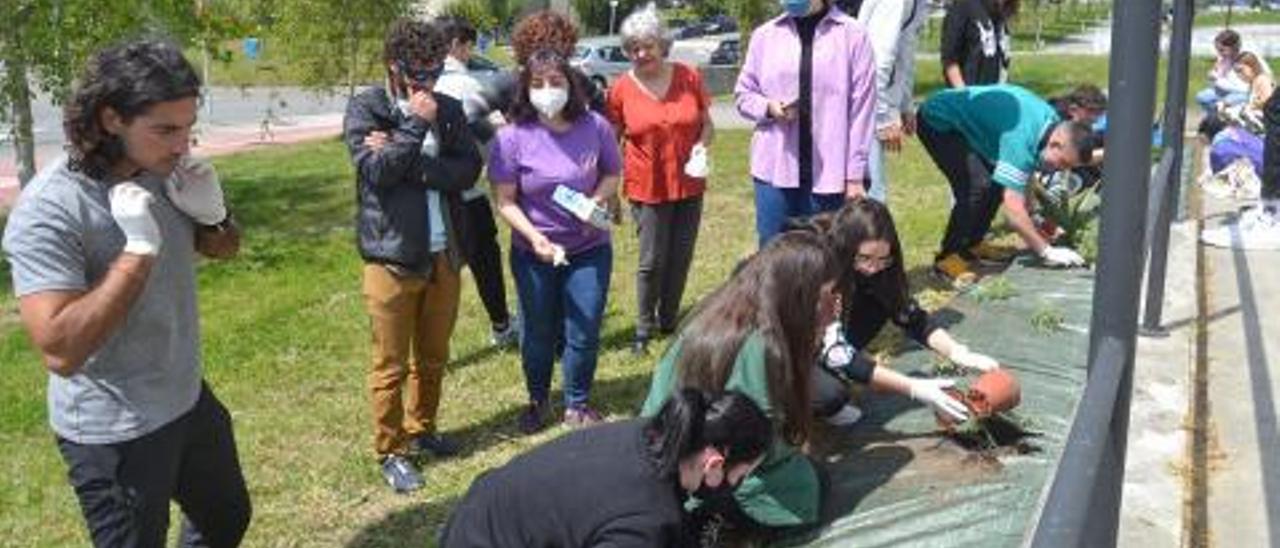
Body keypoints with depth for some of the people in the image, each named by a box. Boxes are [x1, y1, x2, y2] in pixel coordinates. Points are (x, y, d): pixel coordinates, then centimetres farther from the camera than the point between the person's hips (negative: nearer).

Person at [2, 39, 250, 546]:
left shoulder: (164, 171, -5)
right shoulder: (49, 209, -25)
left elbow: (223, 249, 12)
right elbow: (60, 351, -31)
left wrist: (214, 213, -11)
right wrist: (140, 249, -31)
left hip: (188, 401, 7)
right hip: (115, 434, -7)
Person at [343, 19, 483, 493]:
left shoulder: (449, 109, 6)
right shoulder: (365, 109, -6)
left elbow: (469, 169, -6)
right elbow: (377, 170, -18)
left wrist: (414, 165, -18)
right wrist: (417, 124, -19)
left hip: (443, 254, 5)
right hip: (392, 256, -4)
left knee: (433, 356, 17)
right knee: (391, 364, 5)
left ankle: (422, 429, 36)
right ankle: (391, 452, 18)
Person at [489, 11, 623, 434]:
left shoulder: (595, 127, -10)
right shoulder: (512, 137, -14)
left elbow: (613, 175, 5)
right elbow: (505, 201, -12)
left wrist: (596, 200, -15)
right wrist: (536, 238, -24)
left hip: (589, 249, 1)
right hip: (533, 252, -1)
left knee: (583, 334, 6)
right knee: (538, 333, 15)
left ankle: (577, 405, 28)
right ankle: (537, 401, 38)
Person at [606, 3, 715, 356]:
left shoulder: (688, 77, -3)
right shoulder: (621, 89, -6)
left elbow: (707, 125, 7)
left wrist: (701, 147, -14)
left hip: (689, 185, 2)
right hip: (647, 188, -2)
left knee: (681, 259, 9)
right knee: (652, 260, -1)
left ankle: (669, 322, 28)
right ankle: (644, 329, 16)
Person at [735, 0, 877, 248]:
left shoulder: (852, 35, -4)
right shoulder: (765, 35, 5)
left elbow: (862, 108, -3)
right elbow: (743, 93, 14)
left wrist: (855, 174, -5)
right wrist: (768, 107, -9)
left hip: (829, 172, -2)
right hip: (775, 168, 2)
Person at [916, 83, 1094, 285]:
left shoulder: (1052, 122, -7)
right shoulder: (1021, 138, -35)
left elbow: (1025, 185, 4)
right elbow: (1013, 207, -37)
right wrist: (1046, 251, -32)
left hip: (965, 123, 9)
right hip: (938, 122, -9)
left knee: (998, 183, 8)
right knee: (977, 186, -21)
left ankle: (971, 243, 24)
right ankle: (947, 258, -8)